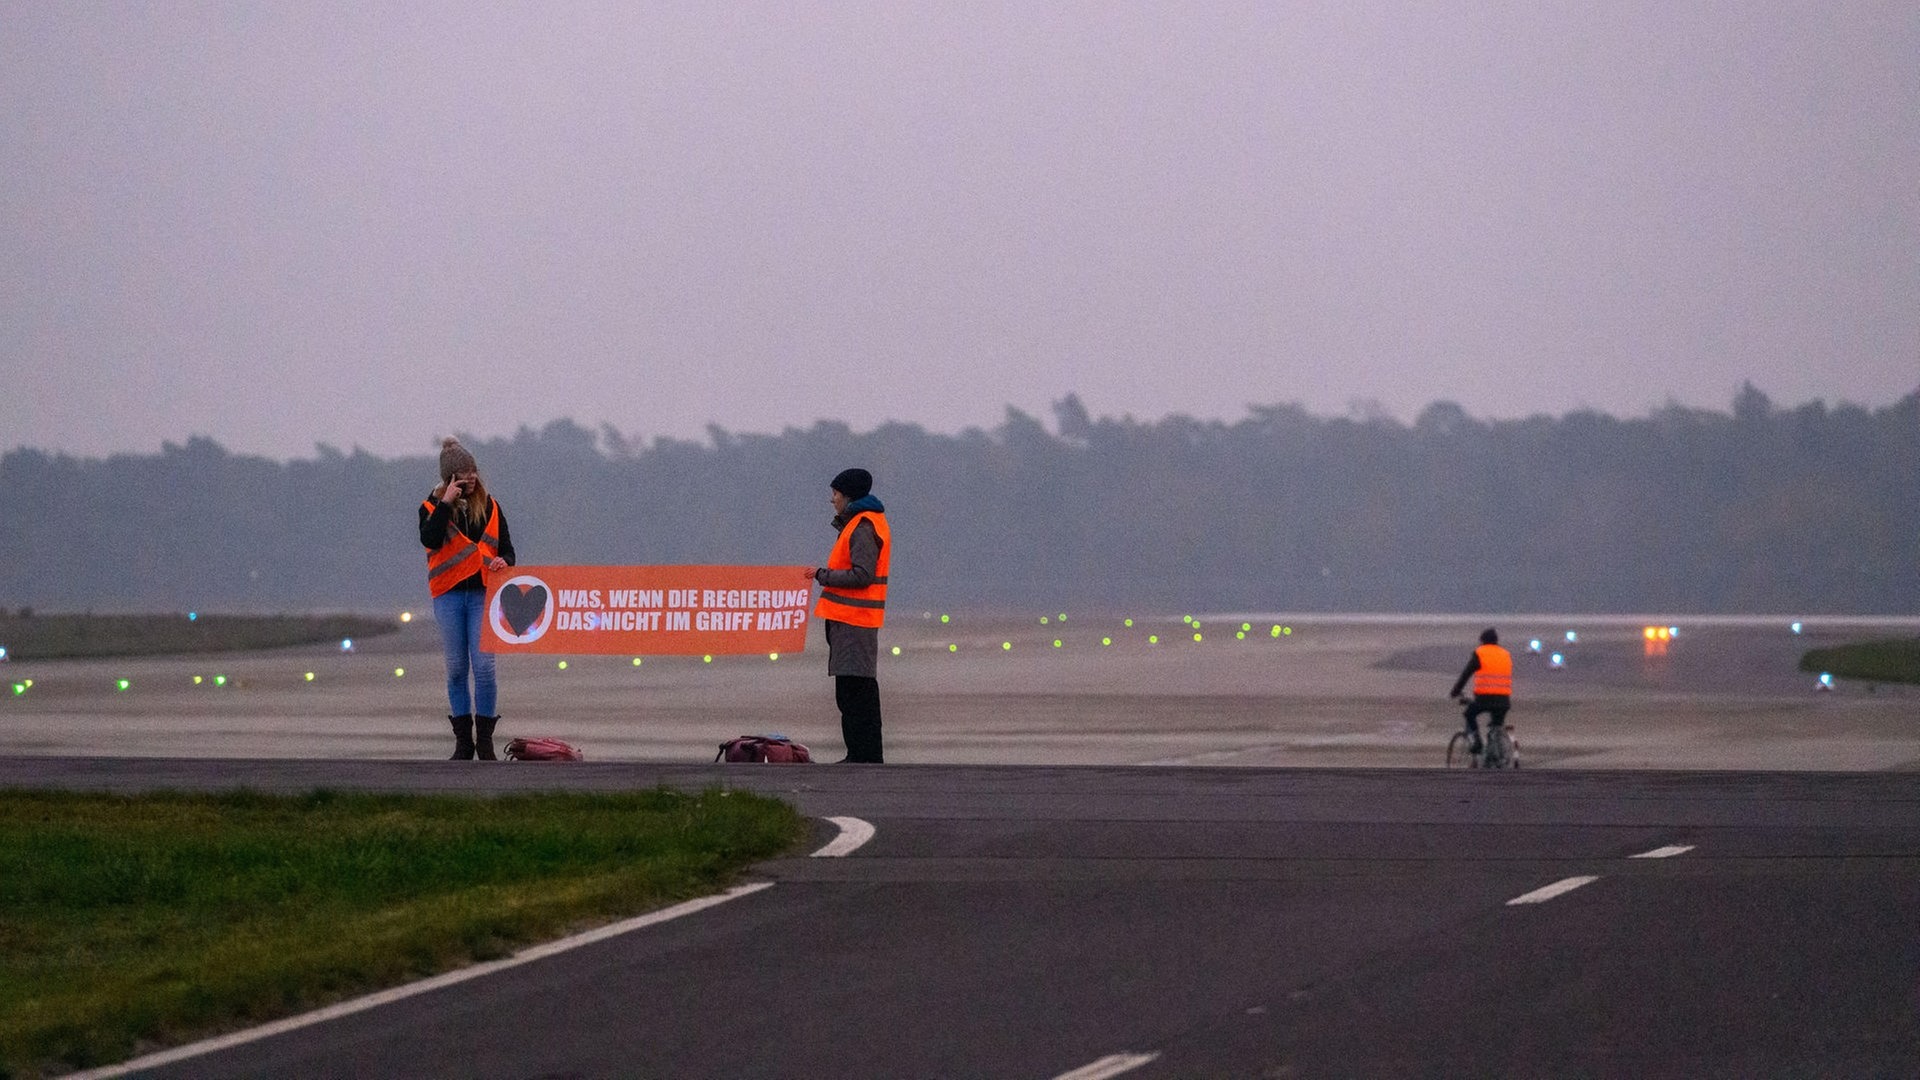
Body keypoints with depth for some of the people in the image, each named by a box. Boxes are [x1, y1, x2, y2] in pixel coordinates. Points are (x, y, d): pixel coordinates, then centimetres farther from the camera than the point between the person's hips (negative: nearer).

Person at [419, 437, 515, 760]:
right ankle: (462, 742, 10)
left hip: (483, 594, 0)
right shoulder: (432, 507, 5)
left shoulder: (490, 506, 10)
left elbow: (507, 548, 12)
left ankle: (485, 742, -1)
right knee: (456, 669, 3)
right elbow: (430, 540, -15)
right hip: (448, 596, 0)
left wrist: (503, 562, -11)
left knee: (484, 666, -8)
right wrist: (447, 502, -15)